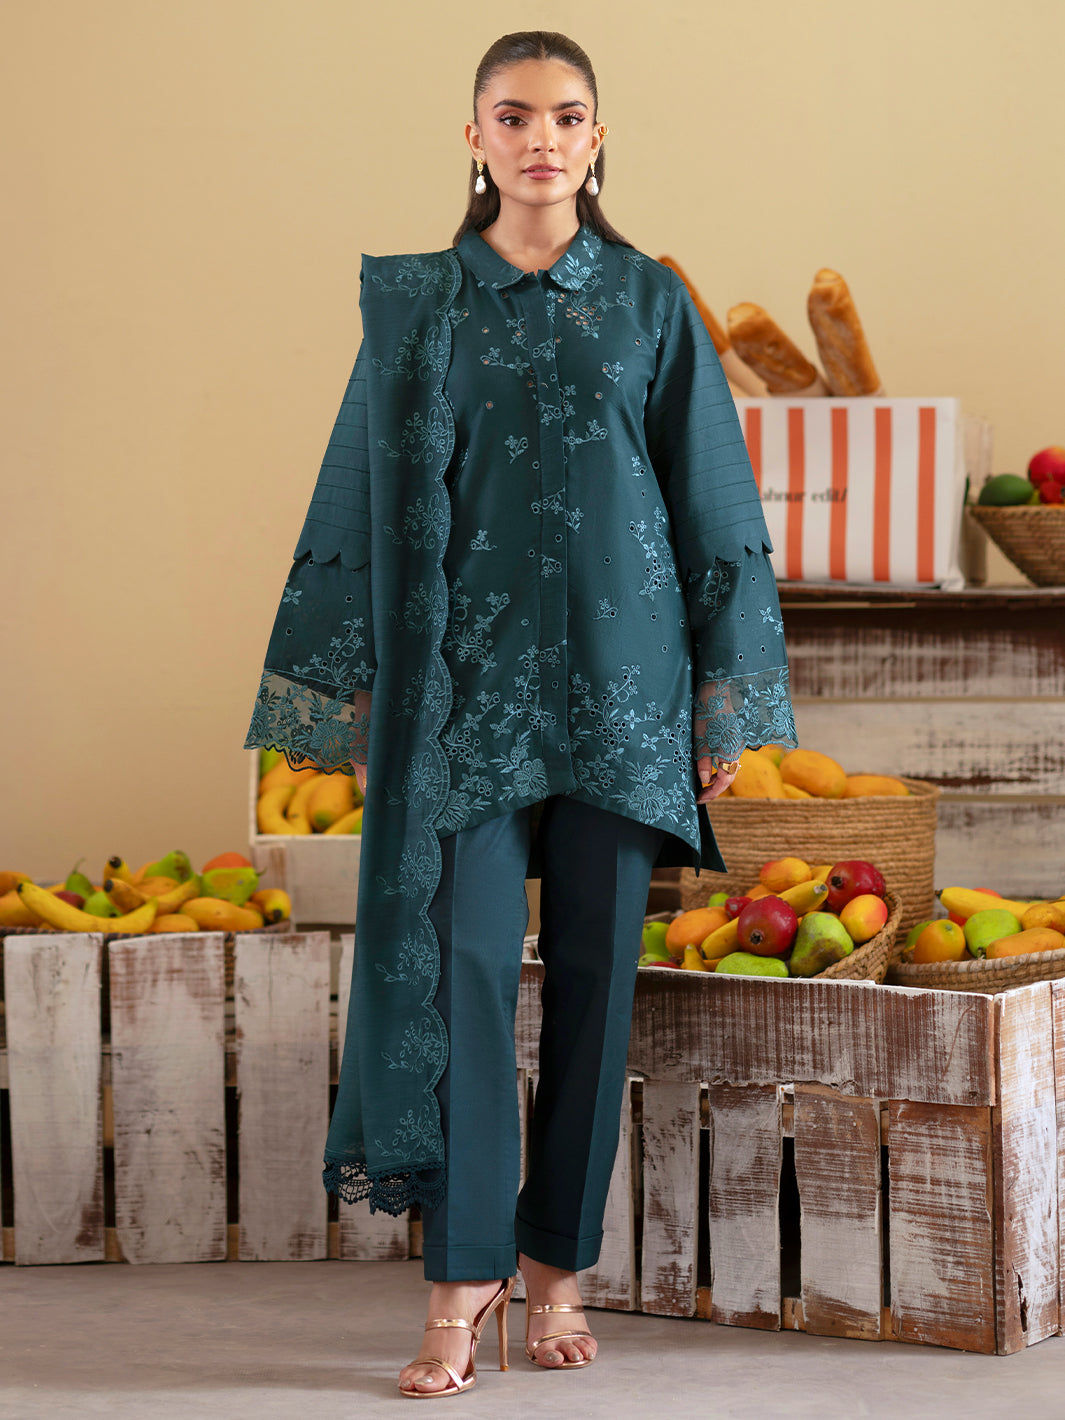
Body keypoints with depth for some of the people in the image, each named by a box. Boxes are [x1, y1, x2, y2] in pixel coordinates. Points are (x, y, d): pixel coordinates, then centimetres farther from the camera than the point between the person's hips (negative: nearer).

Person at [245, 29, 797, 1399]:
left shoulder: (651, 305, 5)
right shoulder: (417, 305, 6)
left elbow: (713, 506, 5)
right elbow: (368, 501, 7)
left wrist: (724, 705, 1)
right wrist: (358, 696, 3)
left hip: (615, 673, 1)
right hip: (464, 676, 0)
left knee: (593, 967, 4)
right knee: (464, 957, -7)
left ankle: (557, 1262, 15)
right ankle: (464, 1275, -1)